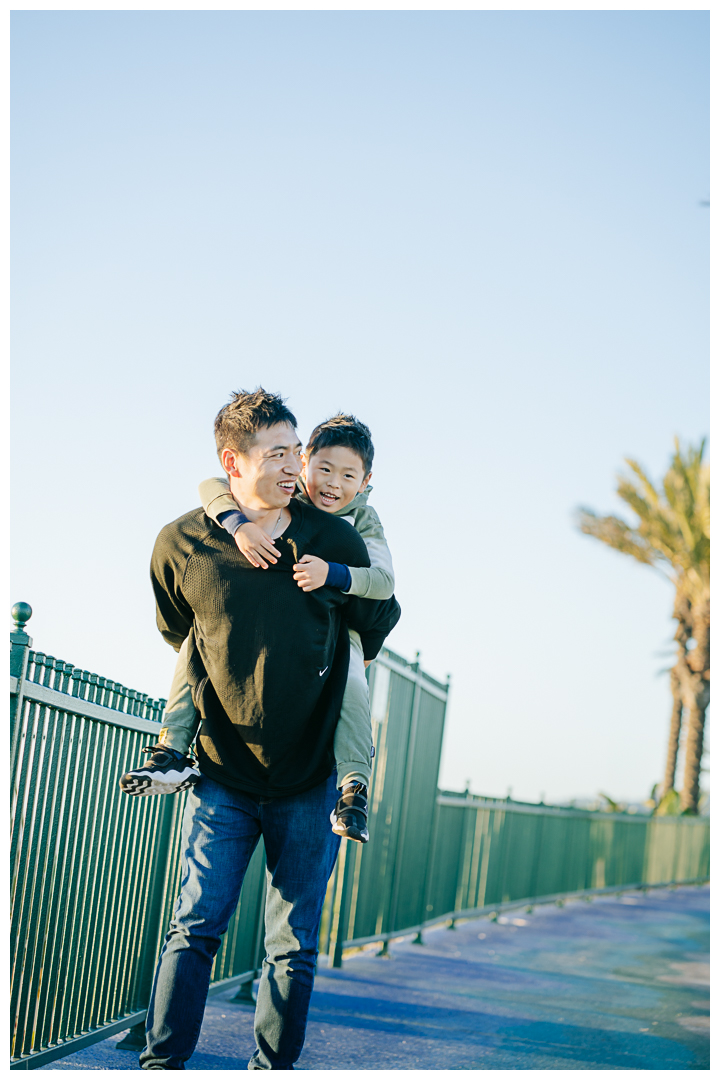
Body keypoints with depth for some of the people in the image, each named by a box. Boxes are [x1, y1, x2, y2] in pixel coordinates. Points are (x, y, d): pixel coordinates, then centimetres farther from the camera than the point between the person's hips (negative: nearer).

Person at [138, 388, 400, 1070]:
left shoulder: (336, 541, -4)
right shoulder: (180, 546, -5)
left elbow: (379, 621, 14)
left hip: (309, 781, 1)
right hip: (222, 775, -1)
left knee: (294, 948, 4)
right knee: (196, 926, -6)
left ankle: (272, 1070, 14)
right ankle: (162, 1065, -1)